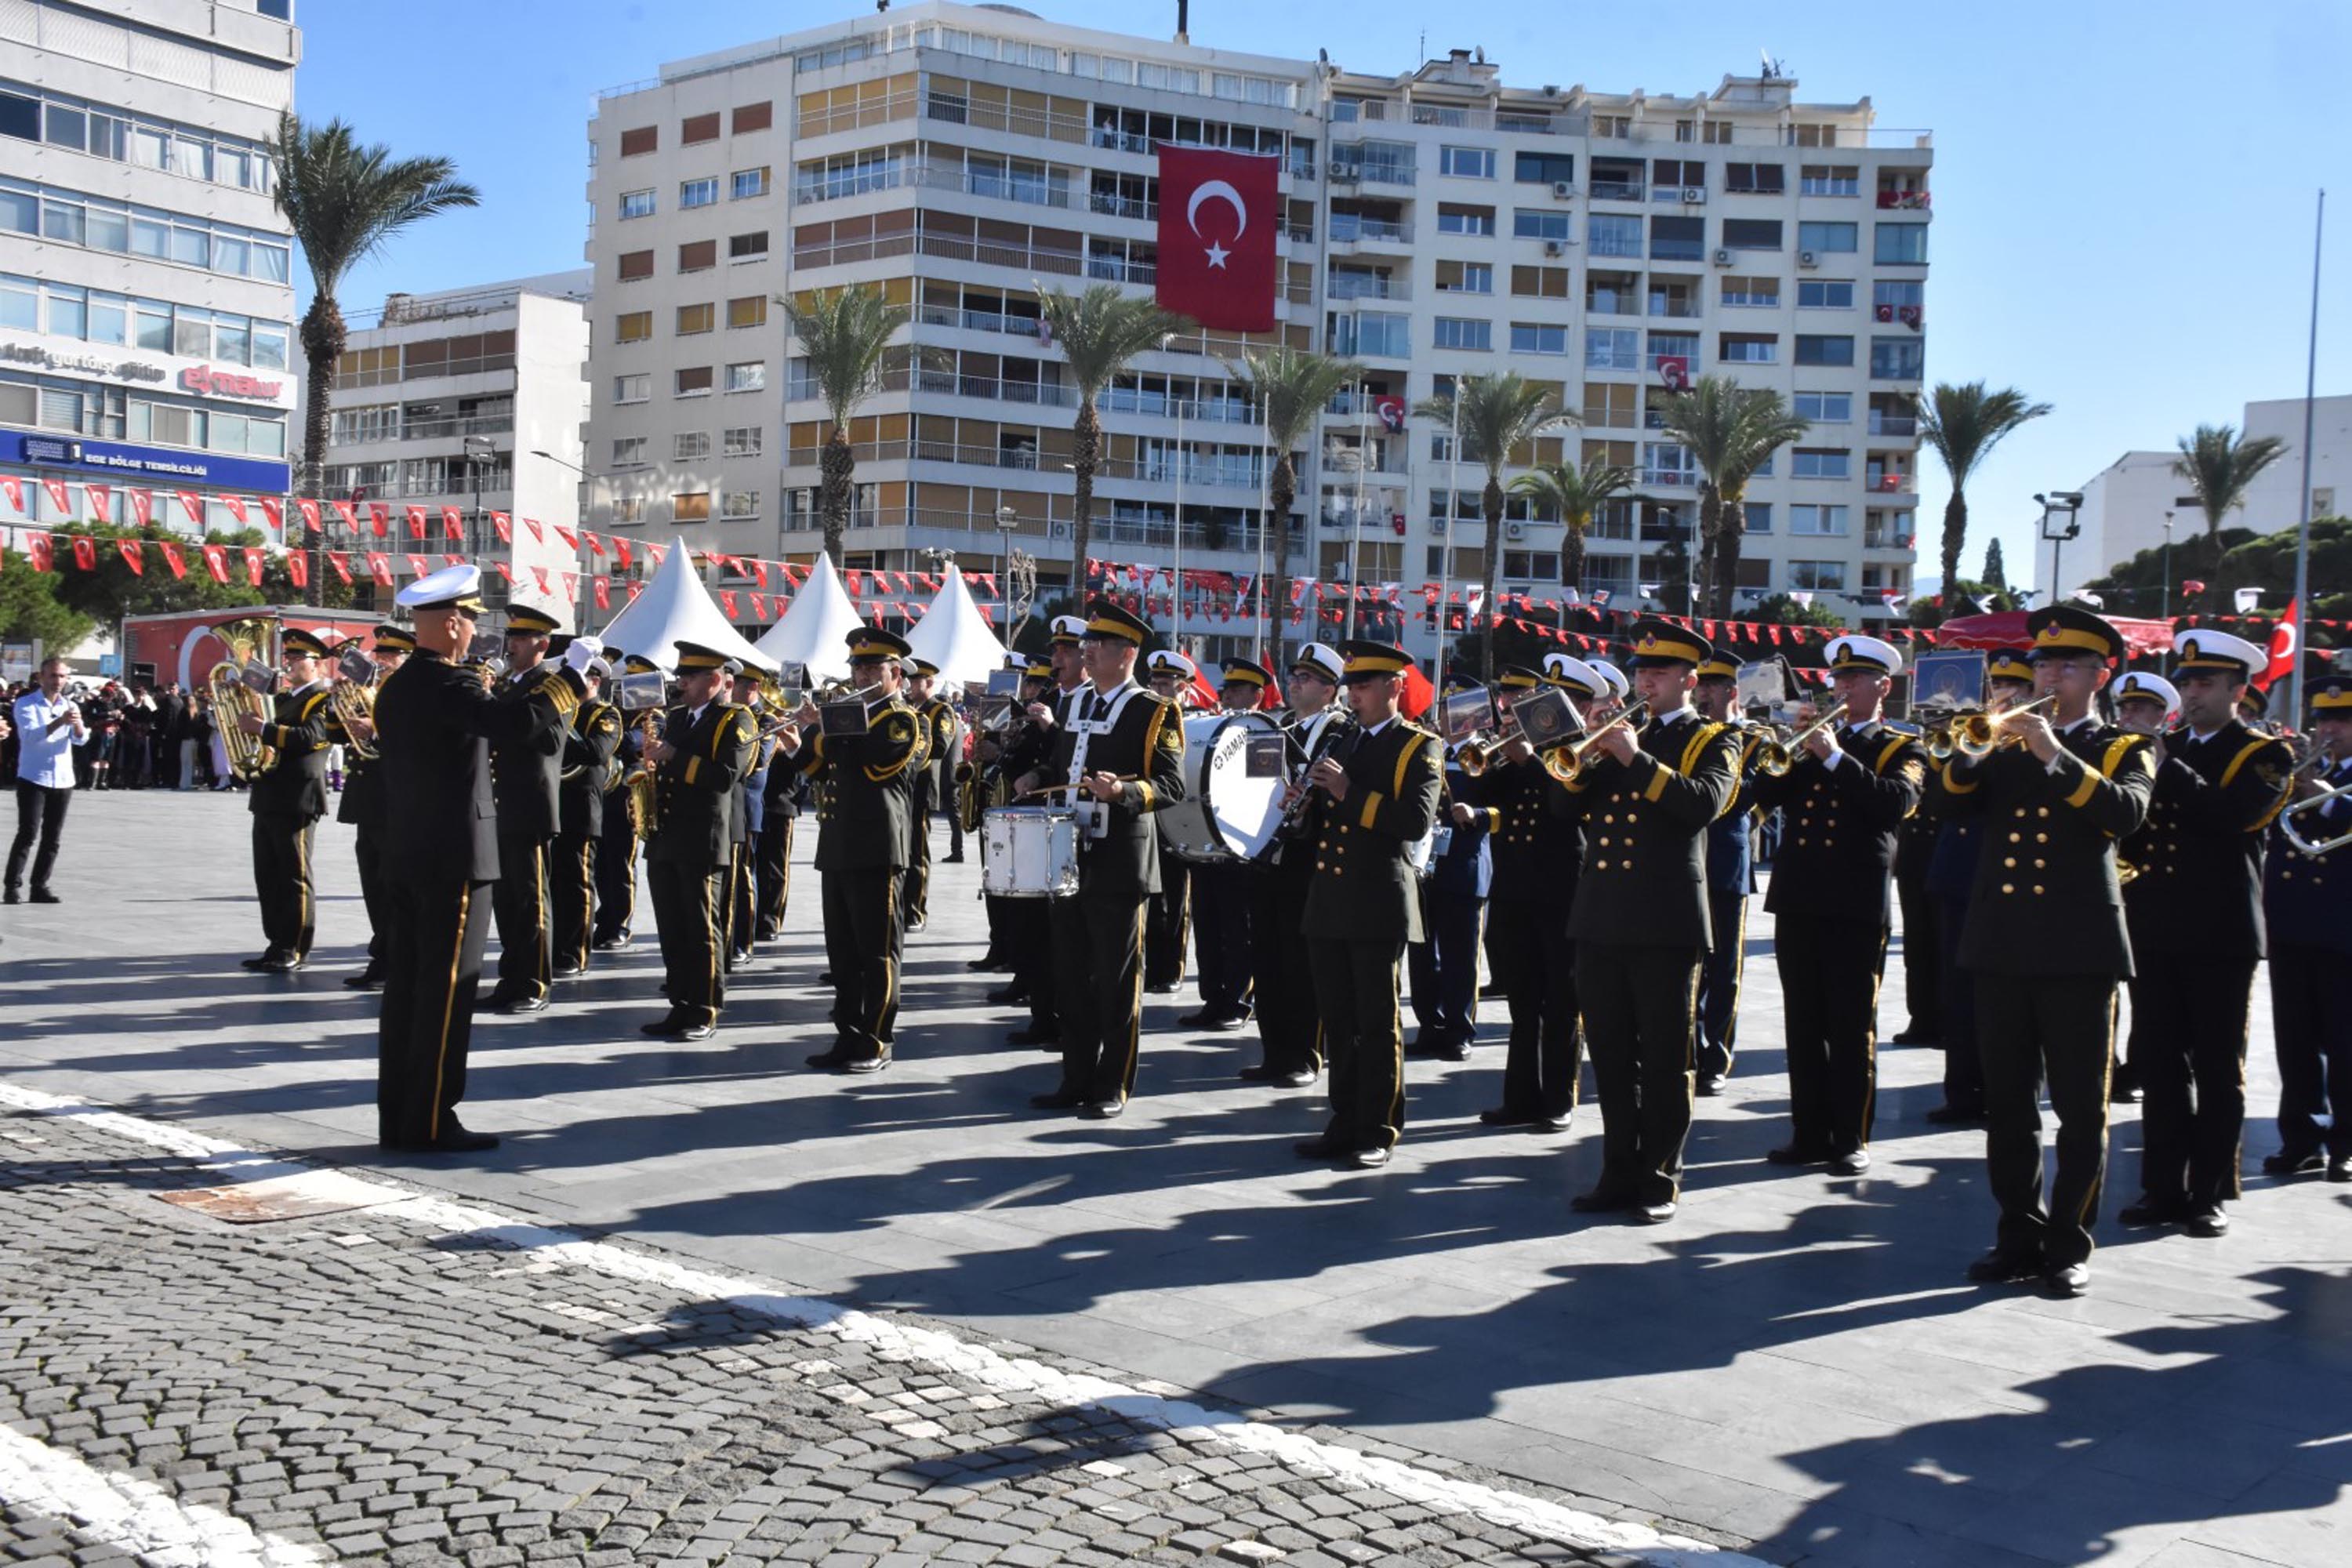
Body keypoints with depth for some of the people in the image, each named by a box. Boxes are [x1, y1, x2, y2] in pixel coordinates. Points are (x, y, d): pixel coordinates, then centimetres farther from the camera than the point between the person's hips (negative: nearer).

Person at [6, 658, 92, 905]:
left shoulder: (70, 706, 11)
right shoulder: (25, 704, -2)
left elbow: (81, 740, -1)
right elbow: (31, 735, -18)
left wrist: (78, 724, -23)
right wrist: (59, 722, -32)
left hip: (63, 780, 4)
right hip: (33, 779, -4)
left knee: (52, 837, 4)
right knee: (27, 834, -10)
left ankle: (40, 886, 9)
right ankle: (13, 886, -7)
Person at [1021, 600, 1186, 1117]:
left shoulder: (1153, 712, -7)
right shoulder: (1073, 703, 14)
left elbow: (1172, 786, -13)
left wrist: (1123, 792, -28)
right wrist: (1038, 778, 7)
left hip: (1119, 866, -7)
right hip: (1069, 859, 7)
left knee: (1117, 982, 2)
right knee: (1071, 978, 12)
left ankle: (1113, 1088, 12)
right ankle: (1076, 1080, 22)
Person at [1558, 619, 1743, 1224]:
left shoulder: (1713, 741, 3)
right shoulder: (1619, 733, 19)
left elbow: (1703, 803, -17)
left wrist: (1636, 759, -20)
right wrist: (1583, 760, -6)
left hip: (1666, 922, -5)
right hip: (1602, 918, 5)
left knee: (1664, 1059, 1)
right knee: (1611, 1056, 9)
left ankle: (1659, 1181, 9)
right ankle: (1620, 1173, 18)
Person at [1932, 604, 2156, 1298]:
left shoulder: (2123, 751, 5)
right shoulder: (2008, 748, 16)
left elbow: (2126, 812, -16)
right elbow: (1949, 798, 1)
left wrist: (2055, 754, -23)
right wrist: (1977, 746, -15)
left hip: (2079, 948, -4)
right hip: (2003, 946, 4)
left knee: (2080, 1111, 0)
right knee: (2008, 1105, 9)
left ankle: (2068, 1246, 8)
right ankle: (2019, 1236, 18)